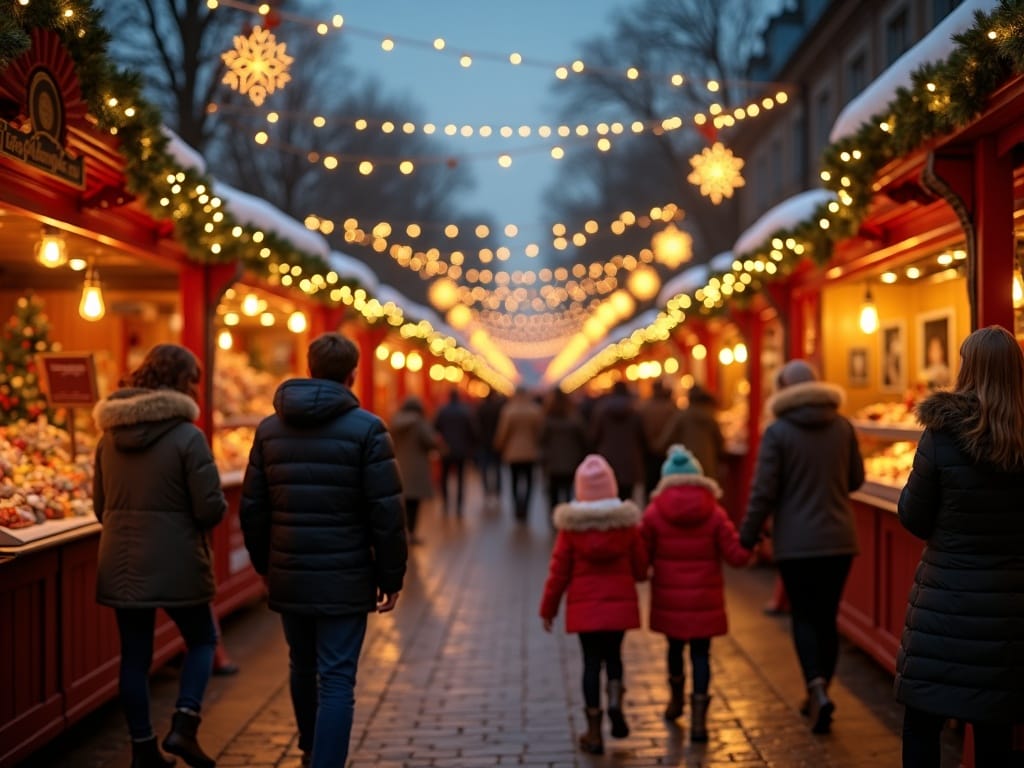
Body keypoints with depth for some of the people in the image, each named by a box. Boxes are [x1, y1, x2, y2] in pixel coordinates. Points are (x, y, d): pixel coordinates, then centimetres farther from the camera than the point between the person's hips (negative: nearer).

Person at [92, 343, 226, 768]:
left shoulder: (109, 436, 6)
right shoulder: (187, 436, -13)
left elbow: (100, 505, 13)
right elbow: (211, 509, -15)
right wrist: (196, 519, 7)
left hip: (121, 562, 5)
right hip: (176, 563, -5)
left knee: (135, 654, 12)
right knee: (202, 639, 15)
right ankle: (183, 725, 0)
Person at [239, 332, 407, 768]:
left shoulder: (270, 429, 6)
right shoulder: (366, 428, -9)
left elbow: (252, 508, 8)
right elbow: (386, 512, -12)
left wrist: (264, 565, 19)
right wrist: (391, 576, -3)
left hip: (288, 575, 5)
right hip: (344, 579, -5)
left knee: (302, 668, 22)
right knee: (336, 680, 0)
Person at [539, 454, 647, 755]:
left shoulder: (571, 526, -8)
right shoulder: (627, 522, -4)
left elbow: (559, 572, -5)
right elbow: (641, 570, 2)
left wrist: (548, 609, 6)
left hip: (585, 606, -1)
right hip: (620, 603, 1)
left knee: (592, 661, 7)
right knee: (613, 654, 20)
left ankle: (594, 733, 7)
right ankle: (615, 702, -5)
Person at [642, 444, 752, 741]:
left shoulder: (654, 514, -7)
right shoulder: (715, 515, -6)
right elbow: (737, 555, -7)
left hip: (669, 600, 1)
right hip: (704, 600, -1)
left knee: (675, 646, 21)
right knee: (700, 653, 4)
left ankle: (676, 699, 42)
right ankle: (698, 716, -5)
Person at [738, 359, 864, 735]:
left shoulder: (778, 433, -10)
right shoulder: (842, 427, 2)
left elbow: (763, 492, -11)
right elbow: (856, 479, 11)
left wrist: (747, 538, 0)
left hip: (796, 542, -4)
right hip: (839, 539, 4)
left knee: (804, 618, 5)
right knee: (827, 617, 14)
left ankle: (818, 689, -14)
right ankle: (818, 696, 22)